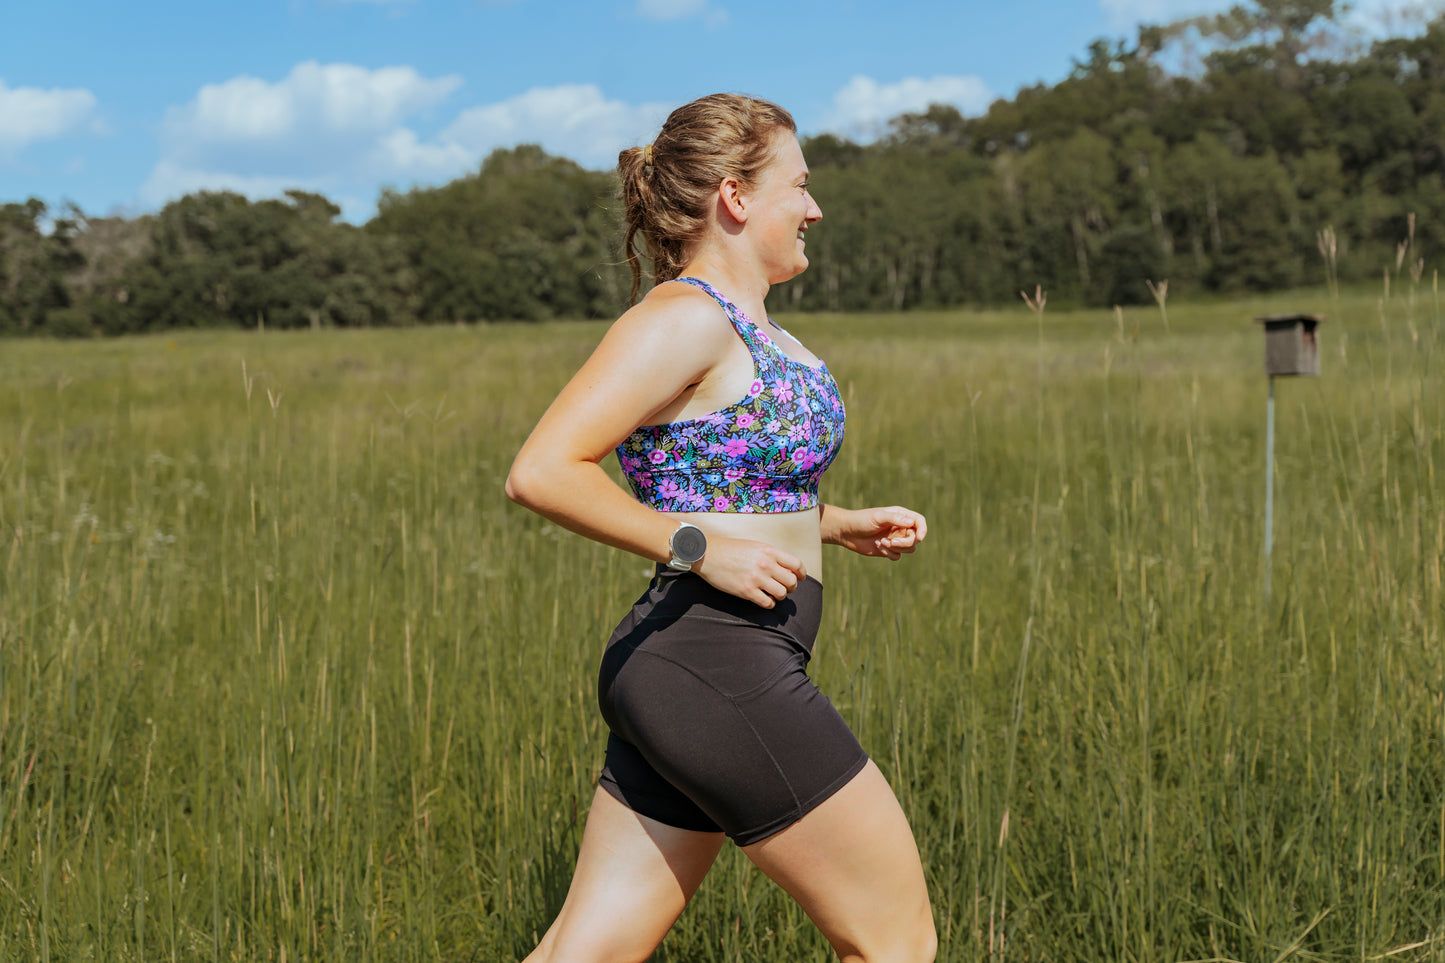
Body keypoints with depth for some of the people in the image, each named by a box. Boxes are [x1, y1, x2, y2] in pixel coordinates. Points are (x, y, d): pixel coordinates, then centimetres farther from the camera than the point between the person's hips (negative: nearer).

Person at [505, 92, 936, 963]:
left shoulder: (747, 326, 16)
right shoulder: (682, 318, -13)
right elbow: (542, 473, -21)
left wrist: (842, 525, 15)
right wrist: (703, 550, -18)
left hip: (677, 670, 10)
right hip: (719, 669, -10)